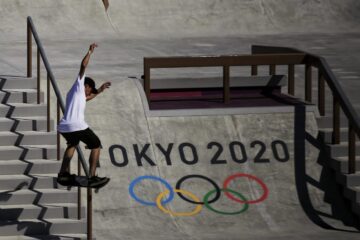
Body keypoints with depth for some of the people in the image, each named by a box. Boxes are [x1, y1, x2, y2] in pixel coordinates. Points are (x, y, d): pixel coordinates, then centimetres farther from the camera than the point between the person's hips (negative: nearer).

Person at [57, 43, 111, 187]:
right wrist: (90, 52, 4)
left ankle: (63, 173, 32)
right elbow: (83, 66, -4)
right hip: (77, 126, -8)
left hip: (63, 127, 8)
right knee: (96, 146, 9)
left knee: (73, 143, 37)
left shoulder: (74, 93, 28)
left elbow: (85, 98, 49)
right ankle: (92, 177, -1)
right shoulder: (78, 85, 7)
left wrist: (99, 91, 52)